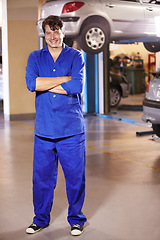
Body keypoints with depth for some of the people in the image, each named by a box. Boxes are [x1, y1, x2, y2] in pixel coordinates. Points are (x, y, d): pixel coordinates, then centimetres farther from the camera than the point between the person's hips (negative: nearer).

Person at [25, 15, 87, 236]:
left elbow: (77, 87, -12)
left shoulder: (76, 56, 4)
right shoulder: (35, 57, 10)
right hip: (44, 129, 2)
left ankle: (76, 219, 24)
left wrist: (46, 85, -8)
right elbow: (31, 83, -10)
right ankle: (41, 218, 26)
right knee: (41, 176, 6)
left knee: (75, 176, 5)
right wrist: (65, 79, -11)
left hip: (72, 129, -1)